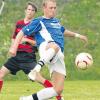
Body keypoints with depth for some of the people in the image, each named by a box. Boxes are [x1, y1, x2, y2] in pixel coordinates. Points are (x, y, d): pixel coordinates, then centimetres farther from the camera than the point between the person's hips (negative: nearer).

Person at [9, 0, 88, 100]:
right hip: (46, 49, -7)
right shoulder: (39, 21, 6)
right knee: (55, 46, -46)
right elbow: (22, 33, 2)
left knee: (58, 90, -5)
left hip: (58, 56, 7)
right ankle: (36, 69, -52)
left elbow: (63, 31, 50)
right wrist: (14, 47, -10)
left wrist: (77, 35, 48)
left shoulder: (56, 21, 28)